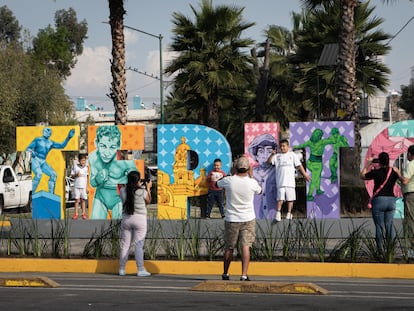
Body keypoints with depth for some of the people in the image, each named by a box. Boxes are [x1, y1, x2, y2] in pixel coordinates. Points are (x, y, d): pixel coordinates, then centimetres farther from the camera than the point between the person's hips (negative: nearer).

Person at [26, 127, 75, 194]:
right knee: (38, 174, -32)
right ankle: (31, 192, -28)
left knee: (53, 174, -6)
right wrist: (31, 152, -27)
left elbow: (62, 145, 15)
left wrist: (68, 137, 7)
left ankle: (51, 193, 0)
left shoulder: (50, 143, 15)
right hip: (35, 160, -7)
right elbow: (28, 149, -4)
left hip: (43, 162, 7)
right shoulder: (37, 140, 1)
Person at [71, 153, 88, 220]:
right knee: (77, 199, 2)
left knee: (83, 200, 2)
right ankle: (76, 214, 7)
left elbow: (87, 177, 6)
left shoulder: (86, 167, 3)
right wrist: (76, 175, -13)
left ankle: (83, 213, 9)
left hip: (84, 186, 0)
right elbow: (72, 175, 8)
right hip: (77, 186, 0)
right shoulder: (75, 166, 3)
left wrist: (87, 187, 2)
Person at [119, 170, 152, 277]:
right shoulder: (142, 191, -10)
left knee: (125, 244, 10)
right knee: (139, 245, -1)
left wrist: (139, 186, 20)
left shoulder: (123, 190, -2)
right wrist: (148, 188, 17)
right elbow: (148, 201, 7)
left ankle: (122, 269, 14)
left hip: (126, 219, 3)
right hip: (139, 218, -3)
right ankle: (140, 270, -1)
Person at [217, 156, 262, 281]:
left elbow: (217, 184, 12)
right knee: (246, 246, -3)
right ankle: (244, 274, -12)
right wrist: (251, 176, 18)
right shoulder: (252, 182, -11)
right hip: (248, 219, -1)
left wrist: (231, 175, 20)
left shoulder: (228, 180, -11)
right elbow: (259, 191, 12)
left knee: (229, 248, 13)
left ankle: (225, 273, 25)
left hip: (231, 219, 1)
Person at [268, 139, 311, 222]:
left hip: (290, 181, 0)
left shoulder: (292, 154, 12)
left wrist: (305, 174, 8)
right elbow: (269, 161, 6)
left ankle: (289, 213, 8)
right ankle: (278, 213, -7)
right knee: (280, 198, -6)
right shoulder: (277, 156, 14)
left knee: (290, 198, 1)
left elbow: (299, 165, 12)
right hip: (281, 181, 0)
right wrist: (272, 155, -10)